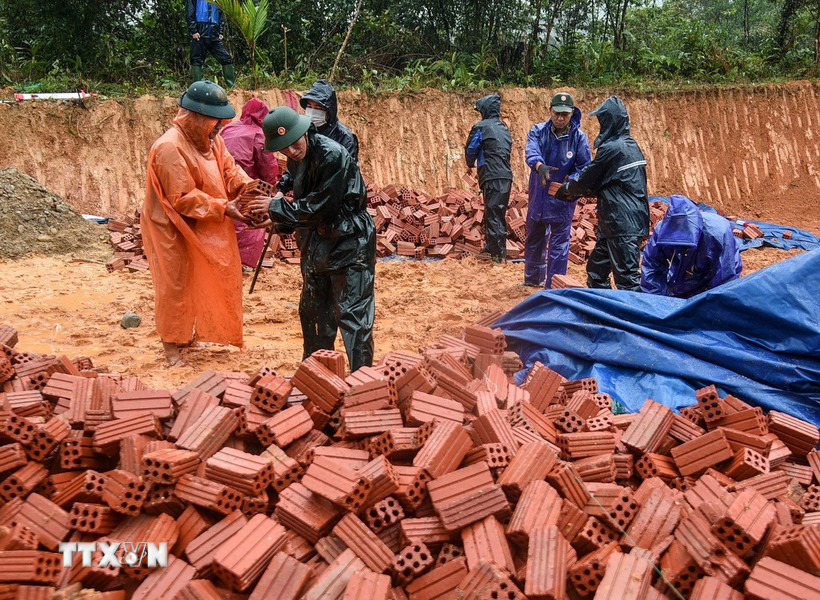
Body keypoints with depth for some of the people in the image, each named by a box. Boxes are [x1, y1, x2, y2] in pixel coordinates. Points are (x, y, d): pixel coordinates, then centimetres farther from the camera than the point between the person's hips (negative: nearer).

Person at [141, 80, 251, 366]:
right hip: (176, 230, -8)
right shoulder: (170, 148, -25)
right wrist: (222, 208, -28)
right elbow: (183, 199, -27)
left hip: (207, 229, 8)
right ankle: (171, 345, 18)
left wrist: (249, 187, -15)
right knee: (176, 285, 4)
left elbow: (229, 169, 5)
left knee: (200, 282, 18)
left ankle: (192, 331, 36)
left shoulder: (211, 139, 1)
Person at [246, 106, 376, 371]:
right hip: (319, 241, 9)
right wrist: (279, 219, -3)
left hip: (350, 243, -9)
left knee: (352, 314, -5)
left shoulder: (332, 155, -24)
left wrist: (276, 208, -16)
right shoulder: (297, 159, 2)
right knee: (312, 309, 18)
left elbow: (319, 207, -24)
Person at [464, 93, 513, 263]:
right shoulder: (504, 128, 17)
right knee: (499, 214, 16)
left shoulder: (481, 127, -6)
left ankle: (499, 254, -5)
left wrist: (470, 165, 22)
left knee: (493, 216, -5)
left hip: (491, 178, -8)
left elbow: (470, 150, 0)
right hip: (506, 176, 8)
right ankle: (490, 246, 28)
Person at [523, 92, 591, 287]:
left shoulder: (579, 137, -8)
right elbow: (531, 152, -24)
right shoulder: (538, 131, -6)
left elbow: (585, 168, -11)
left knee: (559, 245, 0)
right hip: (538, 197, 3)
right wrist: (540, 166, -46)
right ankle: (533, 279, 40)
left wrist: (571, 180, -32)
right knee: (534, 240, 20)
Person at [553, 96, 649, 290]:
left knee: (627, 279, -6)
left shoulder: (611, 149, -16)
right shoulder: (630, 145, 14)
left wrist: (565, 189, 12)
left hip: (623, 226, -10)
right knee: (596, 269, 19)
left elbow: (586, 181, -7)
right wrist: (573, 191, 14)